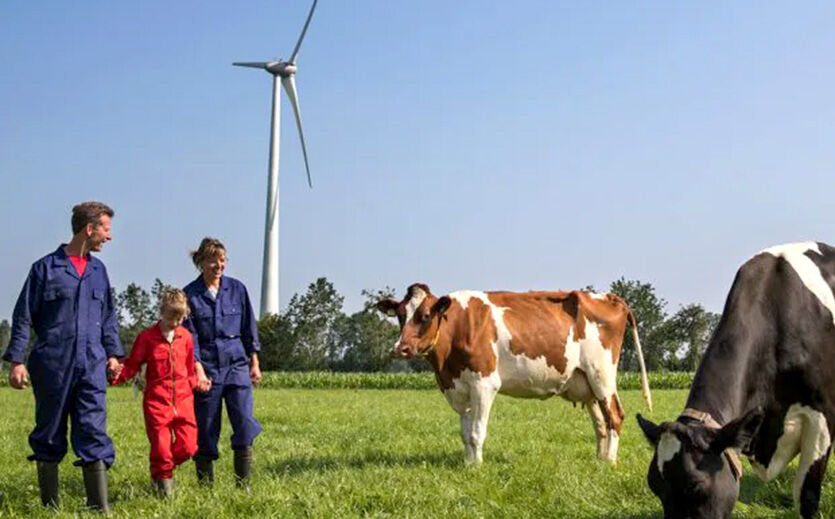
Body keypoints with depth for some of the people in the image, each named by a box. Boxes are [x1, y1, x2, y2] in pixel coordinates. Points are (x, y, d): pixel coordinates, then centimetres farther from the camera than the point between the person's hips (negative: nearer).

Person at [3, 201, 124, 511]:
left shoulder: (98, 270, 14)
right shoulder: (46, 268, -1)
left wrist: (113, 353, 14)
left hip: (92, 366, 4)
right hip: (52, 366, -3)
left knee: (94, 433, -5)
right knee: (49, 436, 6)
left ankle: (100, 507, -5)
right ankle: (50, 507, 16)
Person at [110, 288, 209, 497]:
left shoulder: (186, 337, 9)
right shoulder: (147, 337, -2)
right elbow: (132, 366, -1)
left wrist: (197, 383, 5)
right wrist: (117, 376, -17)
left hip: (183, 399, 3)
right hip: (157, 401, -3)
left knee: (188, 447, -1)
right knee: (161, 447, -3)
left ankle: (163, 468, 26)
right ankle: (163, 479, 19)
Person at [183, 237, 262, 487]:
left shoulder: (237, 288, 6)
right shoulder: (190, 294, -1)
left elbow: (249, 328, 13)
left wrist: (254, 363, 12)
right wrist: (198, 370, -13)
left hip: (237, 365, 2)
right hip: (207, 368, -2)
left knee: (245, 424, -8)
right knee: (205, 429, 2)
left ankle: (243, 483, 0)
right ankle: (205, 484, 12)